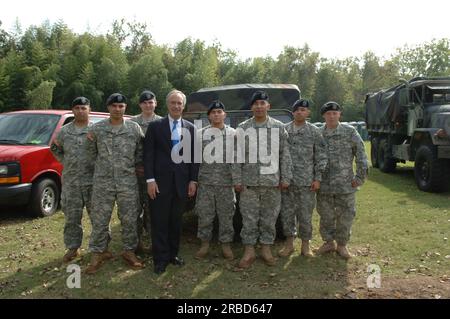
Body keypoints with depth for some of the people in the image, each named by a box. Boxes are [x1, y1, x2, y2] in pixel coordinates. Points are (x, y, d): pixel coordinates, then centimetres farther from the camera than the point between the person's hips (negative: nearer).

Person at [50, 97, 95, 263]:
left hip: (92, 180, -3)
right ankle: (72, 248, 22)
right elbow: (54, 148, 23)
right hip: (70, 182, 3)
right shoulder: (64, 131, 9)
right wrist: (64, 161, 11)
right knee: (72, 217, 10)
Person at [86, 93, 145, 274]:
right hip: (102, 182, 0)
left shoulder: (135, 128, 3)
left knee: (129, 219, 7)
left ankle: (129, 251, 22)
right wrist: (102, 166, 0)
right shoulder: (96, 129, 3)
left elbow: (141, 152, 10)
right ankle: (98, 253, 19)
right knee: (99, 220, 5)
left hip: (128, 182, 0)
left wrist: (131, 164, 3)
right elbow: (92, 152, 11)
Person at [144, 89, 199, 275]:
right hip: (160, 181, -2)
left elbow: (193, 156, 8)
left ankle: (173, 254, 26)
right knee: (160, 222, 3)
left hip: (181, 183, 2)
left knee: (176, 221, 11)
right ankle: (161, 259, 14)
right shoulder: (155, 126, 1)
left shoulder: (190, 128, 8)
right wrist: (150, 180, -9)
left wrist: (193, 180, 3)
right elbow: (148, 154, -2)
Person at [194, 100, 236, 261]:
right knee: (205, 215, 7)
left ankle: (226, 244, 19)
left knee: (226, 215, 6)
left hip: (226, 181, 0)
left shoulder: (233, 133, 5)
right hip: (205, 181, 1)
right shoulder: (201, 134, 6)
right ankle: (205, 243, 21)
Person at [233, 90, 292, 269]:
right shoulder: (242, 128, 4)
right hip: (249, 182, 0)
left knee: (269, 218, 8)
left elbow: (285, 155, 6)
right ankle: (249, 251, 14)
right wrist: (237, 180, -2)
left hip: (272, 182, 1)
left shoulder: (278, 127, 6)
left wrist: (285, 178, 0)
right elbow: (237, 157, 3)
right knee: (249, 219, 3)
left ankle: (266, 249, 21)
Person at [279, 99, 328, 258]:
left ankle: (305, 245, 20)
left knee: (306, 215, 5)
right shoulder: (284, 130, 6)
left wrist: (317, 178, -5)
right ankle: (289, 243, 23)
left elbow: (321, 156, 1)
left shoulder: (314, 131, 2)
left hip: (307, 182, -1)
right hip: (286, 181, 2)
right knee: (287, 213, 8)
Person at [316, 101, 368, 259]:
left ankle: (342, 245, 22)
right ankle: (328, 242, 28)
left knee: (345, 215, 5)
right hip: (324, 184, 2)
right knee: (325, 215, 10)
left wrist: (360, 176, -6)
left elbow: (360, 155, -2)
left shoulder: (350, 131, -2)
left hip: (345, 184, -1)